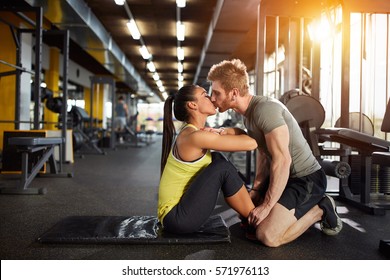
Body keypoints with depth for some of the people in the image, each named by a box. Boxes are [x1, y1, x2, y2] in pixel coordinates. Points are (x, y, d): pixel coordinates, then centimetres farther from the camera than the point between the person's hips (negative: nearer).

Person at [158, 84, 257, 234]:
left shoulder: (190, 132, 8)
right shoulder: (196, 136, -21)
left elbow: (240, 134, 13)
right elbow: (251, 143, -20)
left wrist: (223, 132, -9)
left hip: (183, 204, 10)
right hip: (177, 217, -10)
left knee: (217, 159, 8)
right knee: (223, 168, -16)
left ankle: (247, 215, 10)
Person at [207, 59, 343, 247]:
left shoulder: (265, 109, -25)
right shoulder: (248, 113, 7)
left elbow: (282, 161, -27)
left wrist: (267, 205, -20)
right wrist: (255, 191, 5)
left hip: (307, 178, -9)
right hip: (285, 176, 10)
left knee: (267, 236, -20)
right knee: (248, 219, 13)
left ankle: (320, 210, 1)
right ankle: (303, 209, 20)